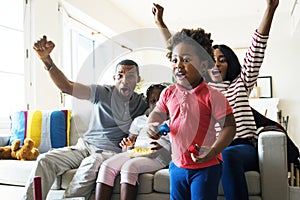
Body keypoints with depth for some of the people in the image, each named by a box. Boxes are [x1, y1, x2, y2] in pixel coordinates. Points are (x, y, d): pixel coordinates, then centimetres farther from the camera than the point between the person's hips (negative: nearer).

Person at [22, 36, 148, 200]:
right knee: (45, 160, -18)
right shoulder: (103, 92, -4)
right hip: (85, 145, 2)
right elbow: (67, 87, -14)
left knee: (90, 165, -36)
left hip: (109, 151, -1)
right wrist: (46, 59, -30)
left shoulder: (140, 103, 4)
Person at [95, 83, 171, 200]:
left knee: (129, 166, -33)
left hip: (158, 157, -4)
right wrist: (127, 144, -1)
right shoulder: (139, 120, 25)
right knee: (107, 166, -22)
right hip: (134, 152, 5)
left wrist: (162, 146, -17)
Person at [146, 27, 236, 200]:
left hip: (206, 167, -5)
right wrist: (152, 125, -10)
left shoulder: (212, 96, -16)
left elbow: (229, 126, -15)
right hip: (177, 165, 5)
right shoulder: (169, 93, -1)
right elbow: (158, 113, 13)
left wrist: (212, 151, -25)